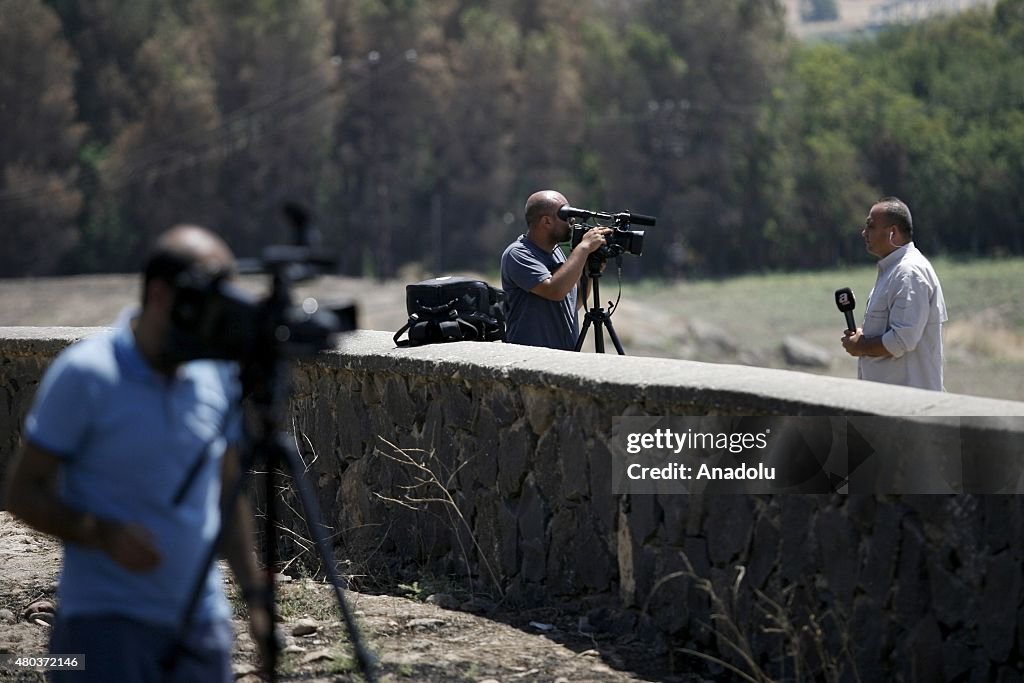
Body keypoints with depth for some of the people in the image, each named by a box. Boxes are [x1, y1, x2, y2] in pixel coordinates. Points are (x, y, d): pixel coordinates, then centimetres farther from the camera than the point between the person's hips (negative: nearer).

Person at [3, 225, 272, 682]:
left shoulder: (220, 375, 6)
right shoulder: (84, 374, -9)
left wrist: (254, 591, 9)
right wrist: (103, 534, -21)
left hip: (202, 625, 5)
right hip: (105, 621, -5)